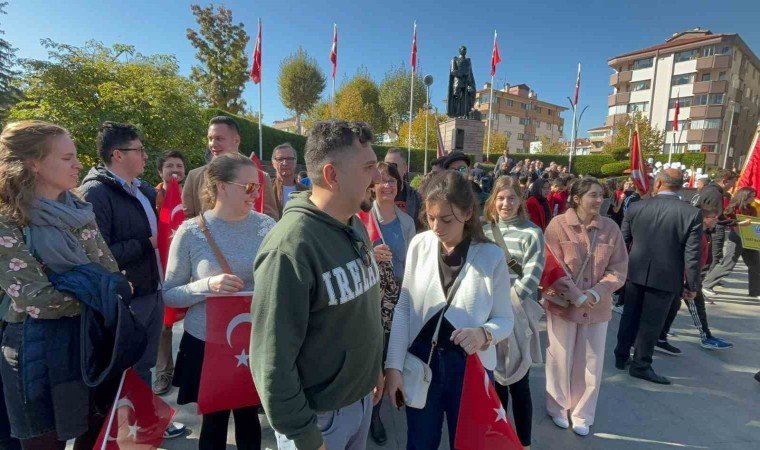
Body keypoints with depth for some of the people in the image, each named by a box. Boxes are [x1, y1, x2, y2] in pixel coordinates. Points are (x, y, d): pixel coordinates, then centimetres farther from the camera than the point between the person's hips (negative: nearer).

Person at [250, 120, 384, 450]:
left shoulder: (356, 226, -1)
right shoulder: (290, 248, -28)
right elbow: (272, 361, -23)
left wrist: (373, 368, 14)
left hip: (361, 397, 7)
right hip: (319, 414, -7)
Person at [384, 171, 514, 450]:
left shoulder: (492, 256, -12)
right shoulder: (419, 245, -8)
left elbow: (505, 319, -5)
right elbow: (404, 309, -4)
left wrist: (484, 334, -27)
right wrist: (393, 365, -7)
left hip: (470, 366, -1)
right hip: (421, 361, 2)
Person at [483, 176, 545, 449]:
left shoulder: (531, 233, -5)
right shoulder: (484, 231, 7)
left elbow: (531, 277, -12)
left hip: (516, 316, -4)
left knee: (518, 384, 6)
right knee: (495, 378, 16)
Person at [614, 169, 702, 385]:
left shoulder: (635, 207, -4)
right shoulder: (692, 213, -10)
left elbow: (622, 241, 5)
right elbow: (692, 254, -11)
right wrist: (692, 285, 0)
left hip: (636, 273, 3)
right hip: (666, 277, -2)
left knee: (630, 316, 16)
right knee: (651, 322, 7)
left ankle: (621, 356, 27)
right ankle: (641, 365, 17)